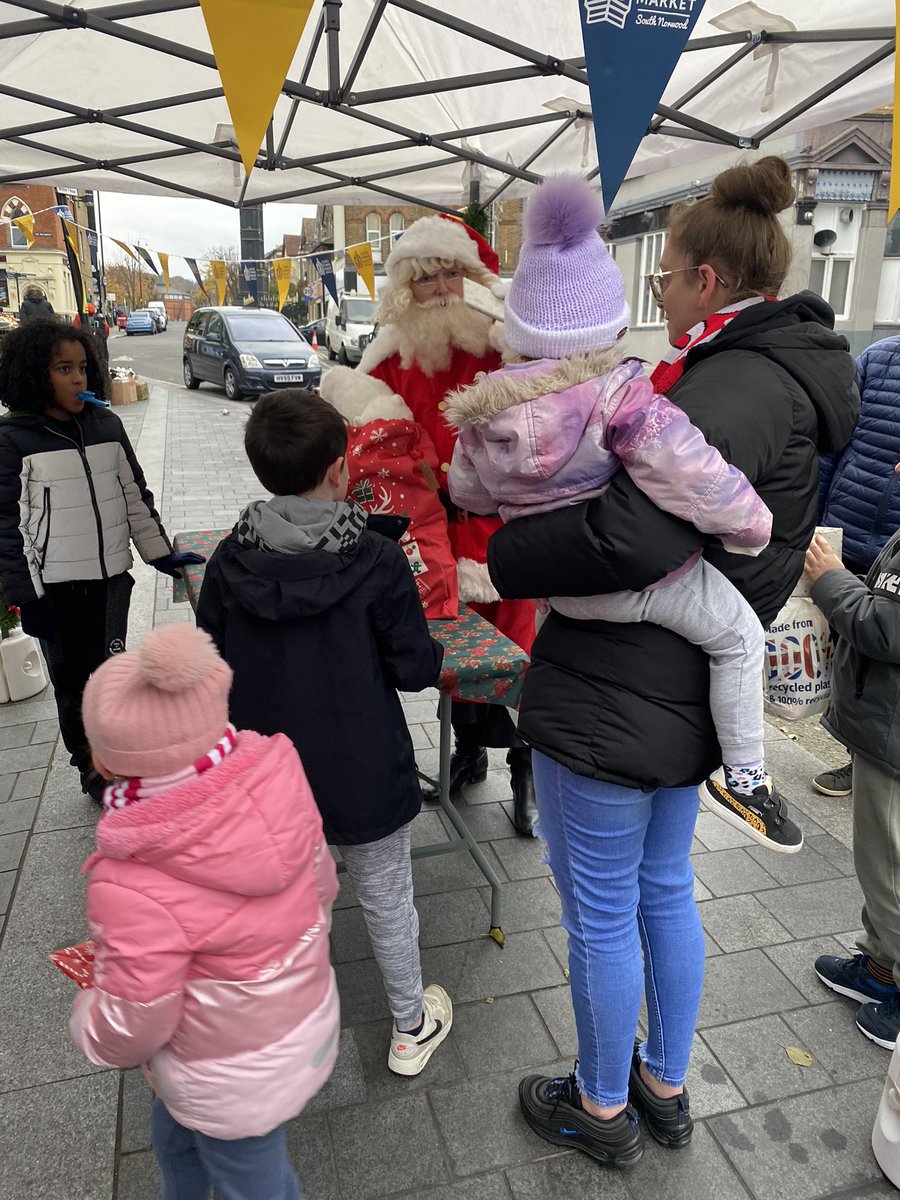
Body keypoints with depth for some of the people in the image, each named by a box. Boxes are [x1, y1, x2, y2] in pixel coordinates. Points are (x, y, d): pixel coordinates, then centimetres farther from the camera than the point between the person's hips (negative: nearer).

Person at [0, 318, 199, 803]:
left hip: (110, 577, 2)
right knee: (72, 683, 12)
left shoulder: (106, 425, 2)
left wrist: (160, 553, 8)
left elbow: (135, 495, 10)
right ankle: (92, 771, 30)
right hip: (54, 586, -2)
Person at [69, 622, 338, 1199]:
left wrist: (87, 1016, 2)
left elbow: (129, 1030, -21)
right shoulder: (277, 785, -23)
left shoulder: (135, 891, -37)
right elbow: (321, 887, -5)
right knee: (175, 1138, 34)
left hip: (236, 1081, -6)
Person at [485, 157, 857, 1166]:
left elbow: (631, 536, -35)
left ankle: (602, 1109, 37)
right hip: (687, 697, 10)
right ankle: (665, 1088, 46)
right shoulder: (782, 378, 10)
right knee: (665, 891, 24)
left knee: (601, 916, 11)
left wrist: (506, 555, -19)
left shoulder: (734, 389, -22)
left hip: (610, 701, -10)